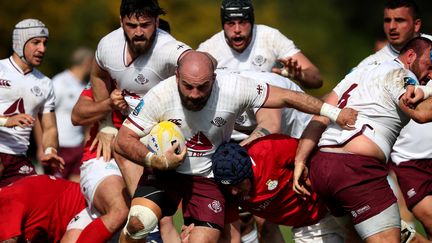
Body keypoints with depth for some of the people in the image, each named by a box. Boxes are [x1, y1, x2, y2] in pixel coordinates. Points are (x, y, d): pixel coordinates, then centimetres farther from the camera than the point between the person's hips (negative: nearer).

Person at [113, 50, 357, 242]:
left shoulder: (234, 88, -21)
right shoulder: (160, 96, -20)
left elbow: (286, 97, -13)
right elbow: (123, 140, -14)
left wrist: (334, 113, -12)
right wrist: (155, 161, -30)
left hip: (209, 178, 0)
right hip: (165, 172, 0)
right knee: (139, 221, -26)